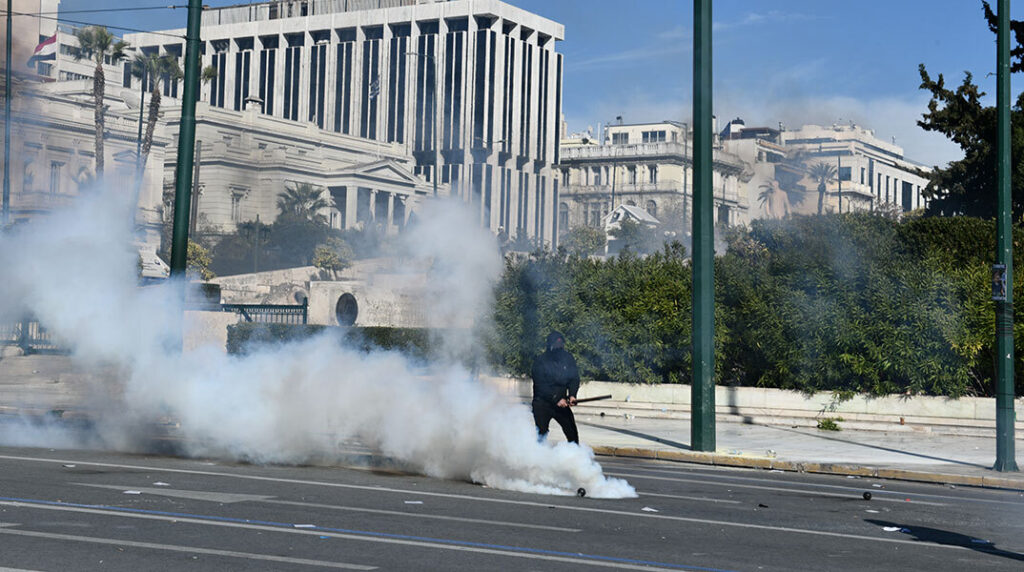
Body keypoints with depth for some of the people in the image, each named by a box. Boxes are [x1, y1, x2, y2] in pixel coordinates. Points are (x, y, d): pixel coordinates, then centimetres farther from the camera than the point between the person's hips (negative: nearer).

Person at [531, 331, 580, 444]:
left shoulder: (568, 358, 1)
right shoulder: (540, 361, -13)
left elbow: (574, 379, 4)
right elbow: (541, 386, -16)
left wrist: (572, 395, -14)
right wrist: (557, 399, -22)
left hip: (561, 402, 4)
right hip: (542, 403, -4)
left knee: (572, 432, 3)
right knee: (541, 431, -15)